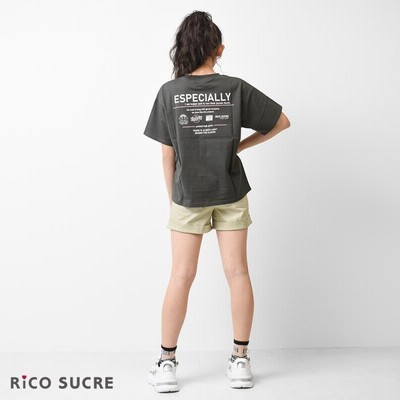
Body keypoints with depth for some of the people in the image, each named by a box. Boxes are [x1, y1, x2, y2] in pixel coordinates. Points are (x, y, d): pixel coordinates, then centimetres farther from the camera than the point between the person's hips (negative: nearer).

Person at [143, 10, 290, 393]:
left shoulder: (169, 92, -7)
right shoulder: (236, 88, -6)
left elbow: (167, 154, -5)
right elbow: (282, 122, 2)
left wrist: (172, 198, 7)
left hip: (188, 196, 0)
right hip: (231, 194, 1)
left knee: (181, 277, 5)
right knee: (237, 273, 7)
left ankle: (166, 363, 12)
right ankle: (240, 360, 15)